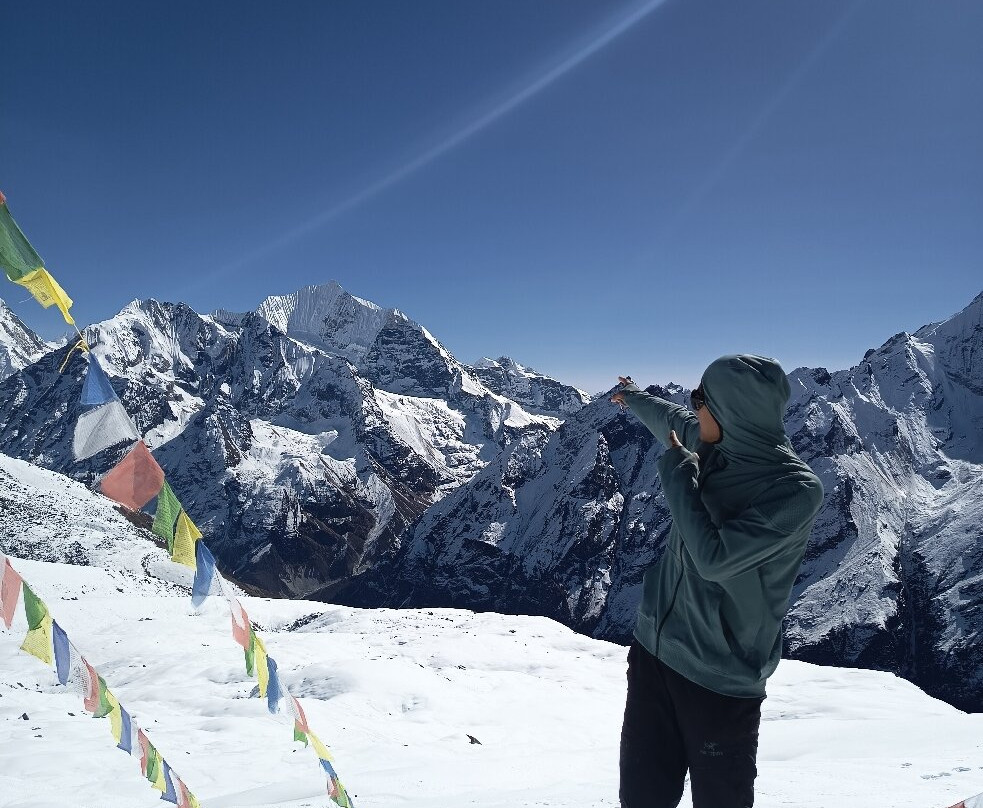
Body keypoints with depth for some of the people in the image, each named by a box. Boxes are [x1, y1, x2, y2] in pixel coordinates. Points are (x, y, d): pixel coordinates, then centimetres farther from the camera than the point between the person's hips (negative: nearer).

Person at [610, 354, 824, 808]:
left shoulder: (796, 490, -19)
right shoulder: (710, 443, 0)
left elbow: (714, 557, -26)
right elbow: (669, 419, 23)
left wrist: (677, 473, -16)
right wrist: (633, 398, 42)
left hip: (721, 679, -6)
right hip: (653, 648, 6)